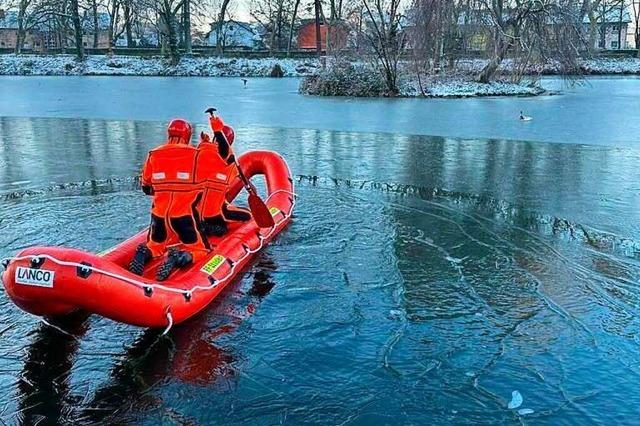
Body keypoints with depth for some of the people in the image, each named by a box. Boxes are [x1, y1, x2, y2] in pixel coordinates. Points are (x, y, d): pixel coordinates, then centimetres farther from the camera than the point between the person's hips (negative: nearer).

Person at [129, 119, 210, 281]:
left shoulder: (153, 155, 6)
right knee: (200, 250, 9)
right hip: (185, 214, -3)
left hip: (159, 214, 3)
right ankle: (179, 258, -22)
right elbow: (202, 187, 5)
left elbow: (146, 187, 14)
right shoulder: (195, 154, -3)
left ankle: (145, 253, -8)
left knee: (155, 245, 25)